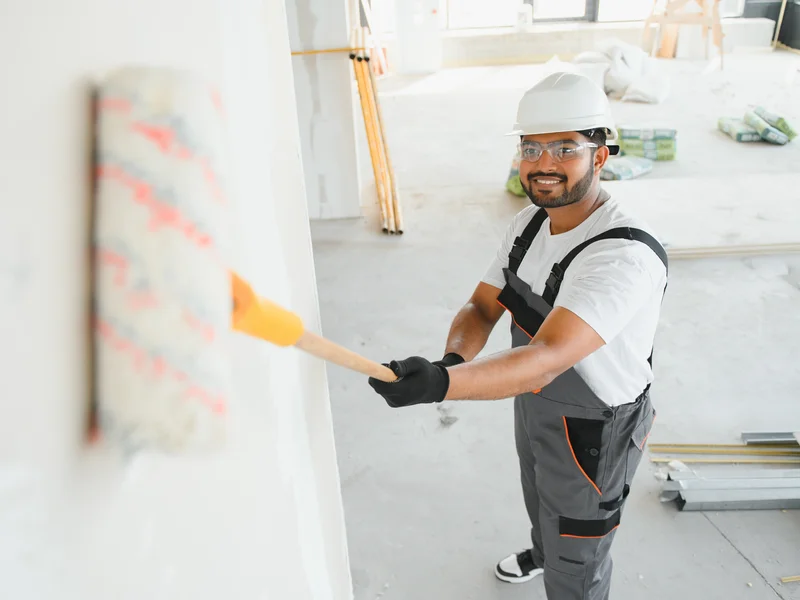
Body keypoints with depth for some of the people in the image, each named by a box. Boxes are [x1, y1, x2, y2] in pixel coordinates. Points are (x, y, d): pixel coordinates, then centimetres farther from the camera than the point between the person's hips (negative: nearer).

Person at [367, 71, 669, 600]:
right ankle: (542, 552, 68)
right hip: (533, 408, 8)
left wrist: (440, 387, -59)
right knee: (541, 503, 36)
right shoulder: (530, 221, -8)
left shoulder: (626, 255, -35)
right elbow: (482, 307, -8)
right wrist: (453, 362, -30)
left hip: (592, 434, -8)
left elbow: (547, 359, -45)